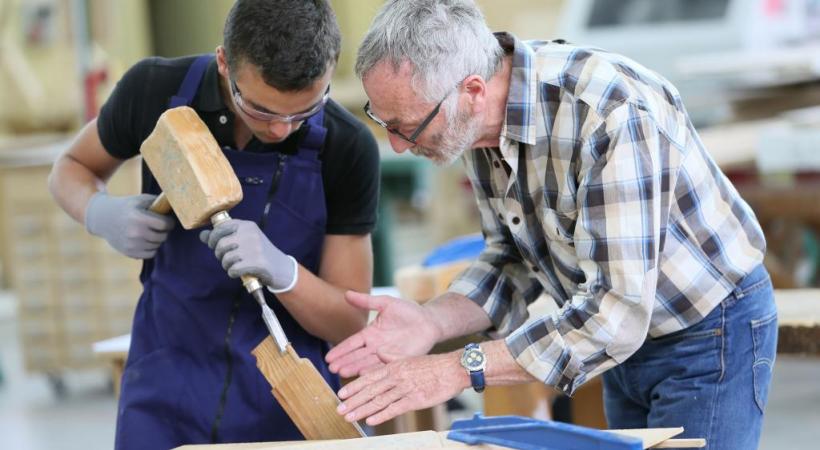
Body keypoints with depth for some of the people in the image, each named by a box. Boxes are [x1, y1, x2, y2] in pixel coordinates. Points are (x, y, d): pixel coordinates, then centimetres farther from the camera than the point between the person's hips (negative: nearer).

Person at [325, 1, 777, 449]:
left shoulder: (609, 113, -34)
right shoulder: (475, 121, -10)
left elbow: (617, 312, -36)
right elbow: (516, 257, 2)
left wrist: (460, 369, -33)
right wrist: (431, 322, -17)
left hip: (710, 332, -7)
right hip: (628, 342, 7)